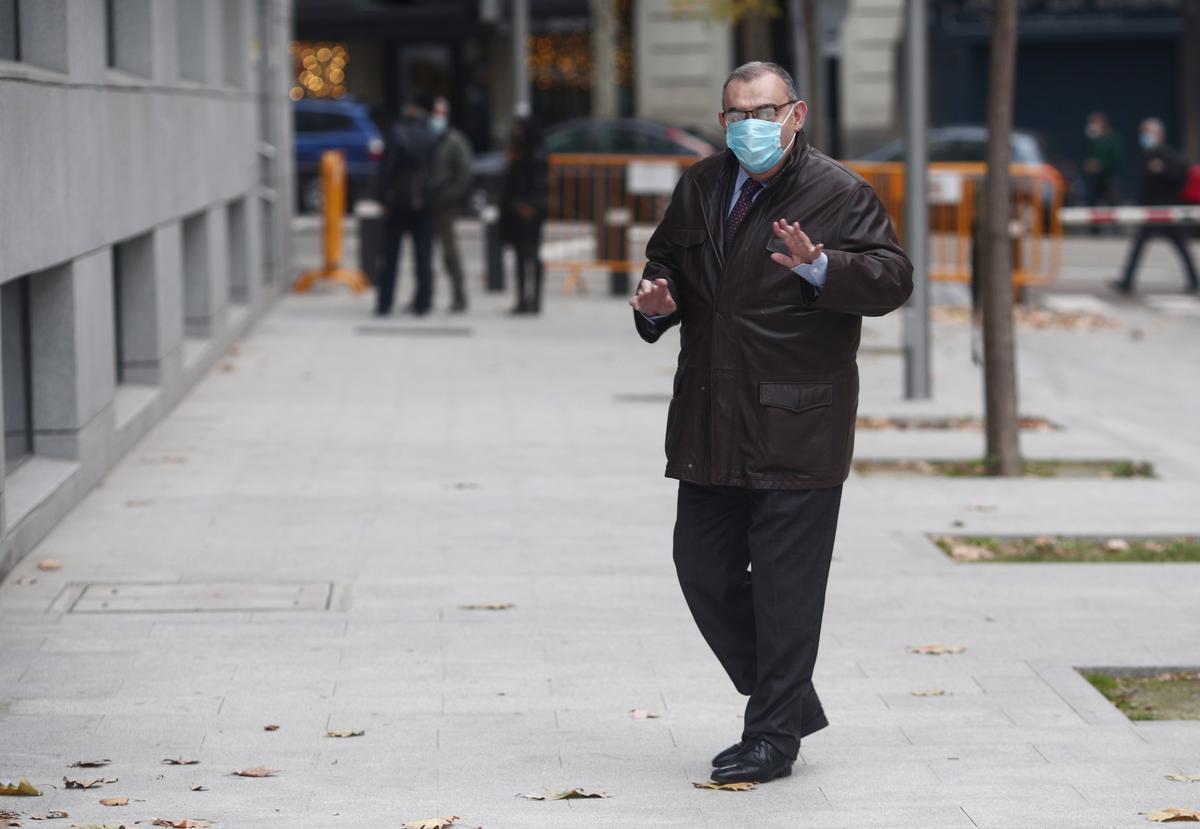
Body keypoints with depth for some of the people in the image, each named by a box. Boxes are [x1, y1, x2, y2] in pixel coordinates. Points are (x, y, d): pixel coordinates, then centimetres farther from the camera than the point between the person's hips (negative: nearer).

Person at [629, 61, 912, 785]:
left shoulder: (839, 194, -6)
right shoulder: (698, 189, 12)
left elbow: (893, 278, -13)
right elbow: (666, 258, 27)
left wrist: (821, 267, -30)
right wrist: (658, 298, 4)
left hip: (796, 427, -6)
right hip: (711, 426, 7)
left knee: (785, 584, -3)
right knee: (704, 570, 11)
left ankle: (774, 737, 8)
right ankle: (792, 702, 26)